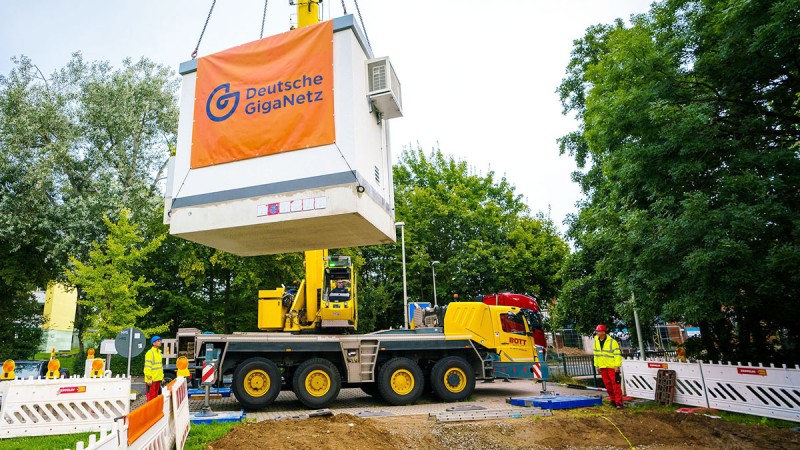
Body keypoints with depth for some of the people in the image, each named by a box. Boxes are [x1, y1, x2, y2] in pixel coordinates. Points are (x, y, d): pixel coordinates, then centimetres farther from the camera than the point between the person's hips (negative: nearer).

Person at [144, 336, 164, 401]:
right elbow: (147, 367, -17)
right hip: (151, 380, -9)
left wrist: (162, 377, 20)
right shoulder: (150, 353, -12)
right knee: (151, 396, -5)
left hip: (158, 379, 9)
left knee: (155, 396, 14)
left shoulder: (159, 352, 16)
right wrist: (149, 378, -21)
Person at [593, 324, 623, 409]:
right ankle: (612, 400, 24)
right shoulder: (596, 341, 6)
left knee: (615, 384, -6)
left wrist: (617, 366, -16)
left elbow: (618, 354, -13)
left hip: (612, 367, -6)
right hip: (602, 367, 6)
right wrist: (597, 365, 14)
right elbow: (596, 354, 14)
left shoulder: (612, 342, -14)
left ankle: (618, 402, -2)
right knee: (608, 384, 12)